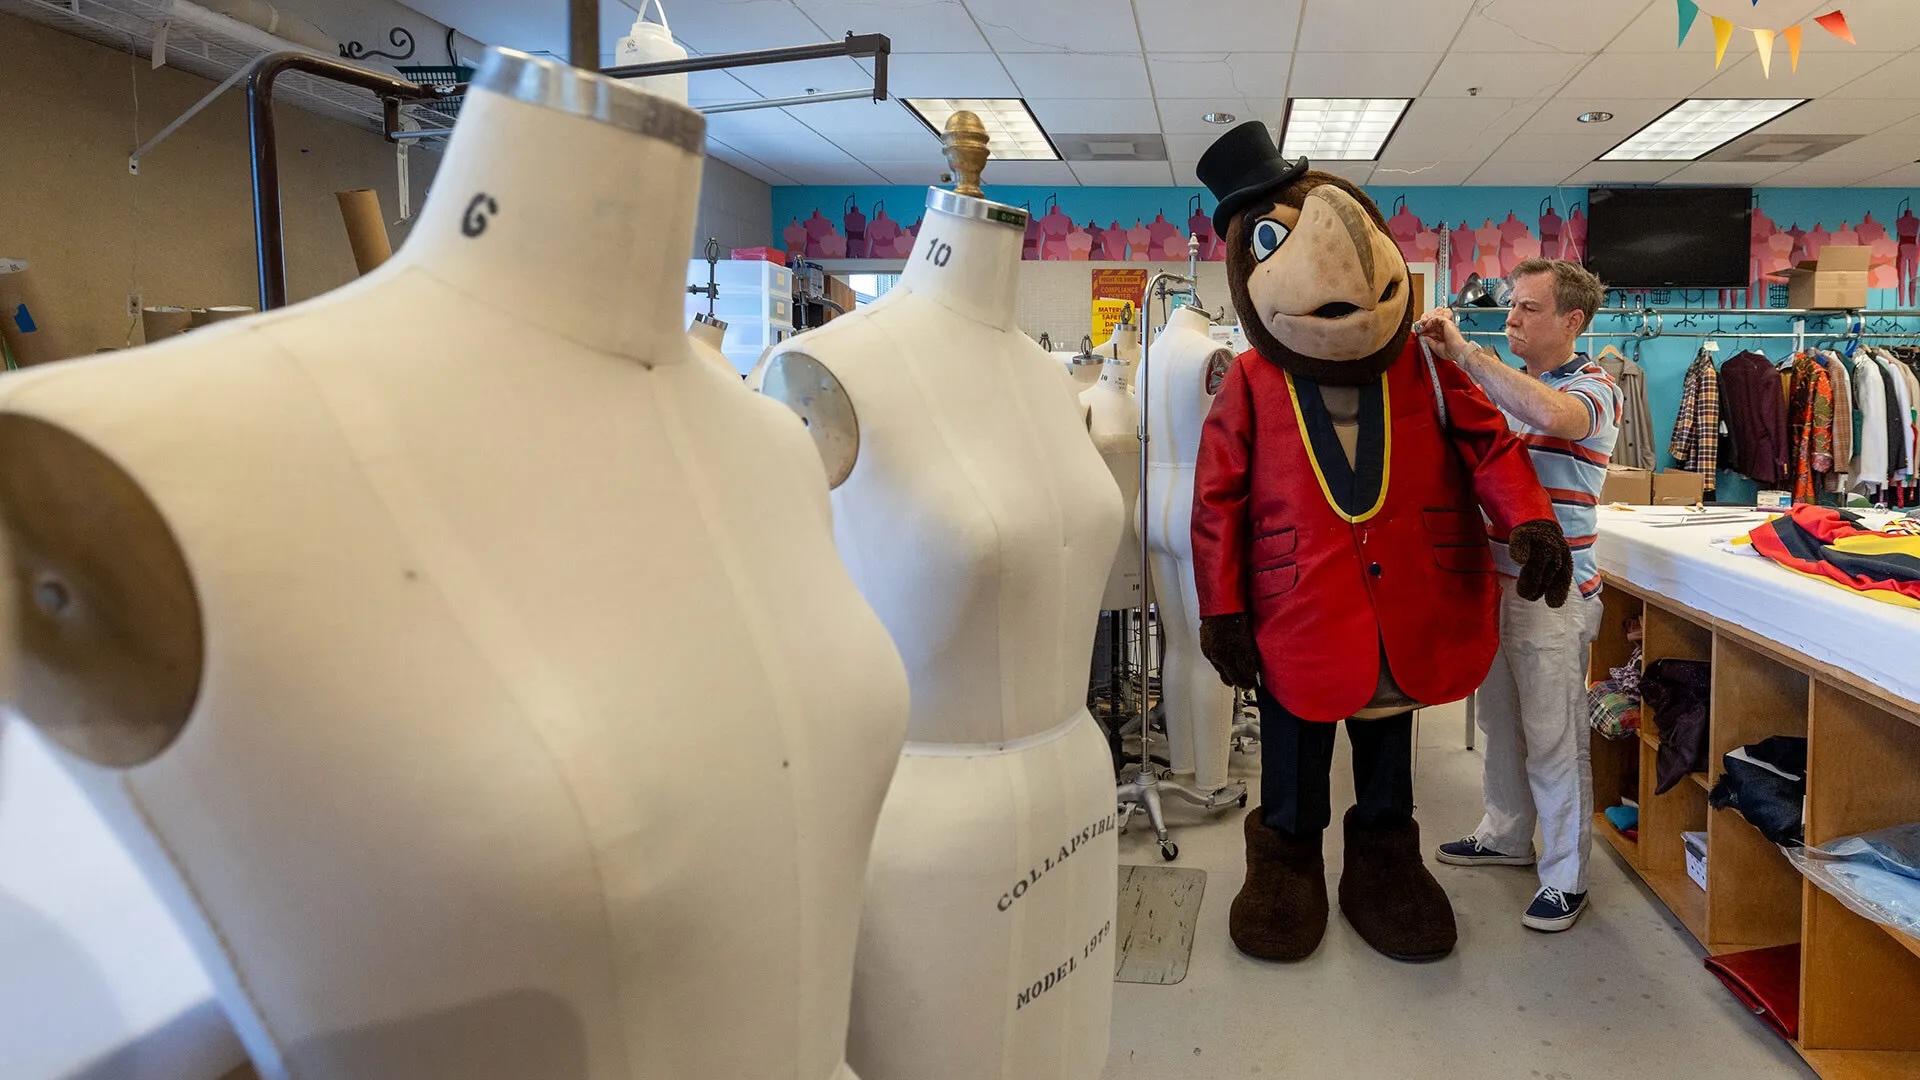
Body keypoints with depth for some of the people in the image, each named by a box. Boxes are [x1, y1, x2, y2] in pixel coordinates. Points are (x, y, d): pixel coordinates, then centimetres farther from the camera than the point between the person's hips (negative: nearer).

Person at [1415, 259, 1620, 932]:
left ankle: (1566, 878, 13)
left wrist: (1463, 351, -30)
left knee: (1553, 740, 0)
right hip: (1495, 581, 8)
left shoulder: (1594, 388, -12)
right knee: (1501, 724, 20)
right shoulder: (1502, 384, 12)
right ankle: (1506, 837, 37)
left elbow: (1552, 415, -36)